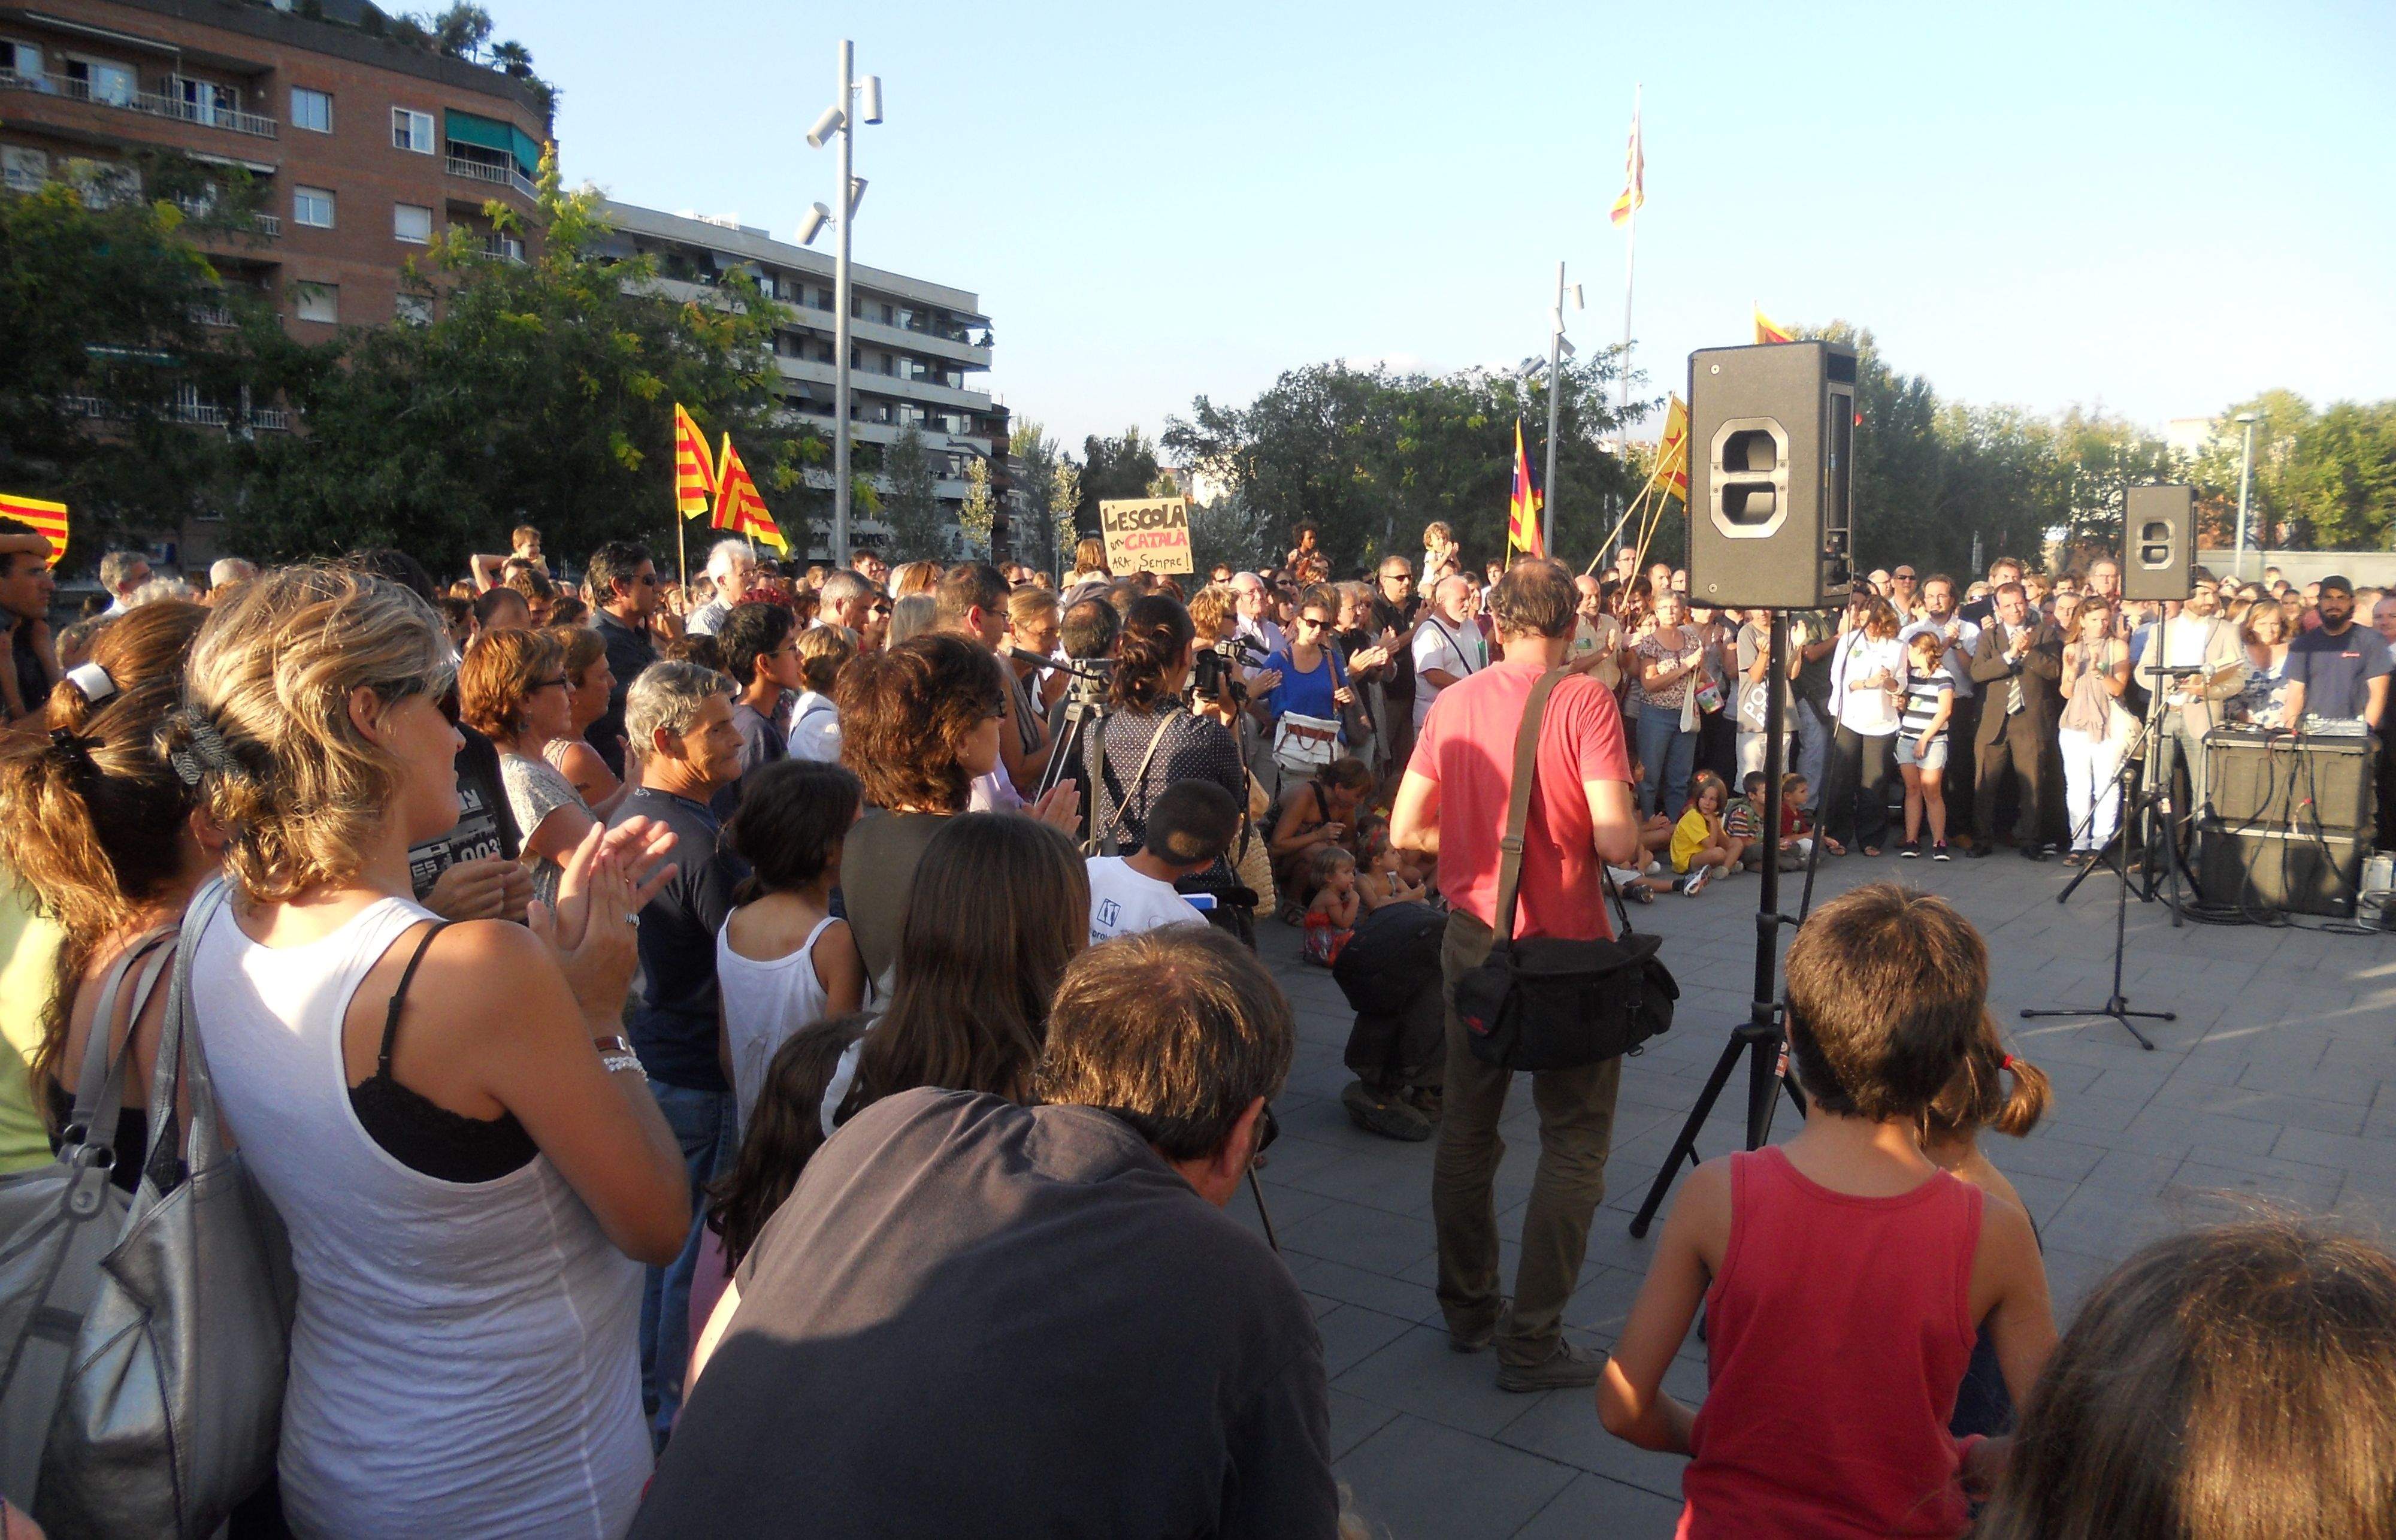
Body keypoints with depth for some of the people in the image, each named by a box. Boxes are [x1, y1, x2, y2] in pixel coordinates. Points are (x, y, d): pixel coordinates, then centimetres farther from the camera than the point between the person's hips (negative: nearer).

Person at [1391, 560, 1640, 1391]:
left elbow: (1405, 830, 2)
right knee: (1574, 1144, 6)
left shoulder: (1455, 703, 1)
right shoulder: (1584, 699, -13)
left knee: (1468, 1126, 17)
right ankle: (1531, 1340, 9)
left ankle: (1468, 1307, 30)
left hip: (1473, 937, 5)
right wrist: (1635, 829, 3)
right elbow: (1616, 842, -19)